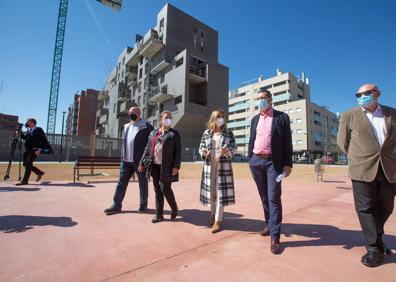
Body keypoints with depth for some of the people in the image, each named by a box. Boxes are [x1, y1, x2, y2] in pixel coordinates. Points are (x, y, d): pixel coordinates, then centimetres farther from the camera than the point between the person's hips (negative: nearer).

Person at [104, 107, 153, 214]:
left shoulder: (146, 127, -8)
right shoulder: (126, 126, 15)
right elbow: (124, 142, 21)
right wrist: (123, 156, 16)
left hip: (140, 161, -6)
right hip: (126, 160, 7)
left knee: (142, 183, 8)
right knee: (121, 182, 9)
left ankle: (143, 204, 23)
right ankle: (116, 205, 20)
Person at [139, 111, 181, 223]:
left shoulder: (174, 134, 1)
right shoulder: (153, 133, 14)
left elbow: (178, 151, -6)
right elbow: (147, 149, 15)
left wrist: (176, 166, -15)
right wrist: (142, 163, 11)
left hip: (166, 167, -4)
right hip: (155, 166, 5)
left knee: (165, 189, -4)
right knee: (157, 190, 10)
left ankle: (174, 208, 24)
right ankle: (159, 215, 23)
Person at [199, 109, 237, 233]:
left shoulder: (228, 133, 3)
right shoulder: (206, 133, 6)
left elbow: (234, 148, 0)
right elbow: (201, 147, 8)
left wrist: (227, 151, -21)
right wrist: (203, 153, -14)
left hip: (223, 166, -1)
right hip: (209, 166, 2)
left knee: (220, 192, -4)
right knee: (211, 191, 9)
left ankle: (218, 220, 5)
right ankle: (213, 215, 30)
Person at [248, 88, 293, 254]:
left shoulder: (282, 117, 0)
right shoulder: (255, 119, 13)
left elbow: (287, 142, -3)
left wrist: (287, 164, -9)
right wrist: (250, 159, 10)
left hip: (273, 163, -4)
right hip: (256, 161, 4)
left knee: (274, 199, -5)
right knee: (264, 196, 15)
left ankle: (275, 238, 3)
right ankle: (269, 223, 34)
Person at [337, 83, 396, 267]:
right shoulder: (349, 116, 2)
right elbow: (342, 141, 4)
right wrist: (357, 158, 3)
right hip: (363, 169, -3)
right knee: (366, 208, -2)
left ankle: (377, 237, 39)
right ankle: (374, 248, 10)